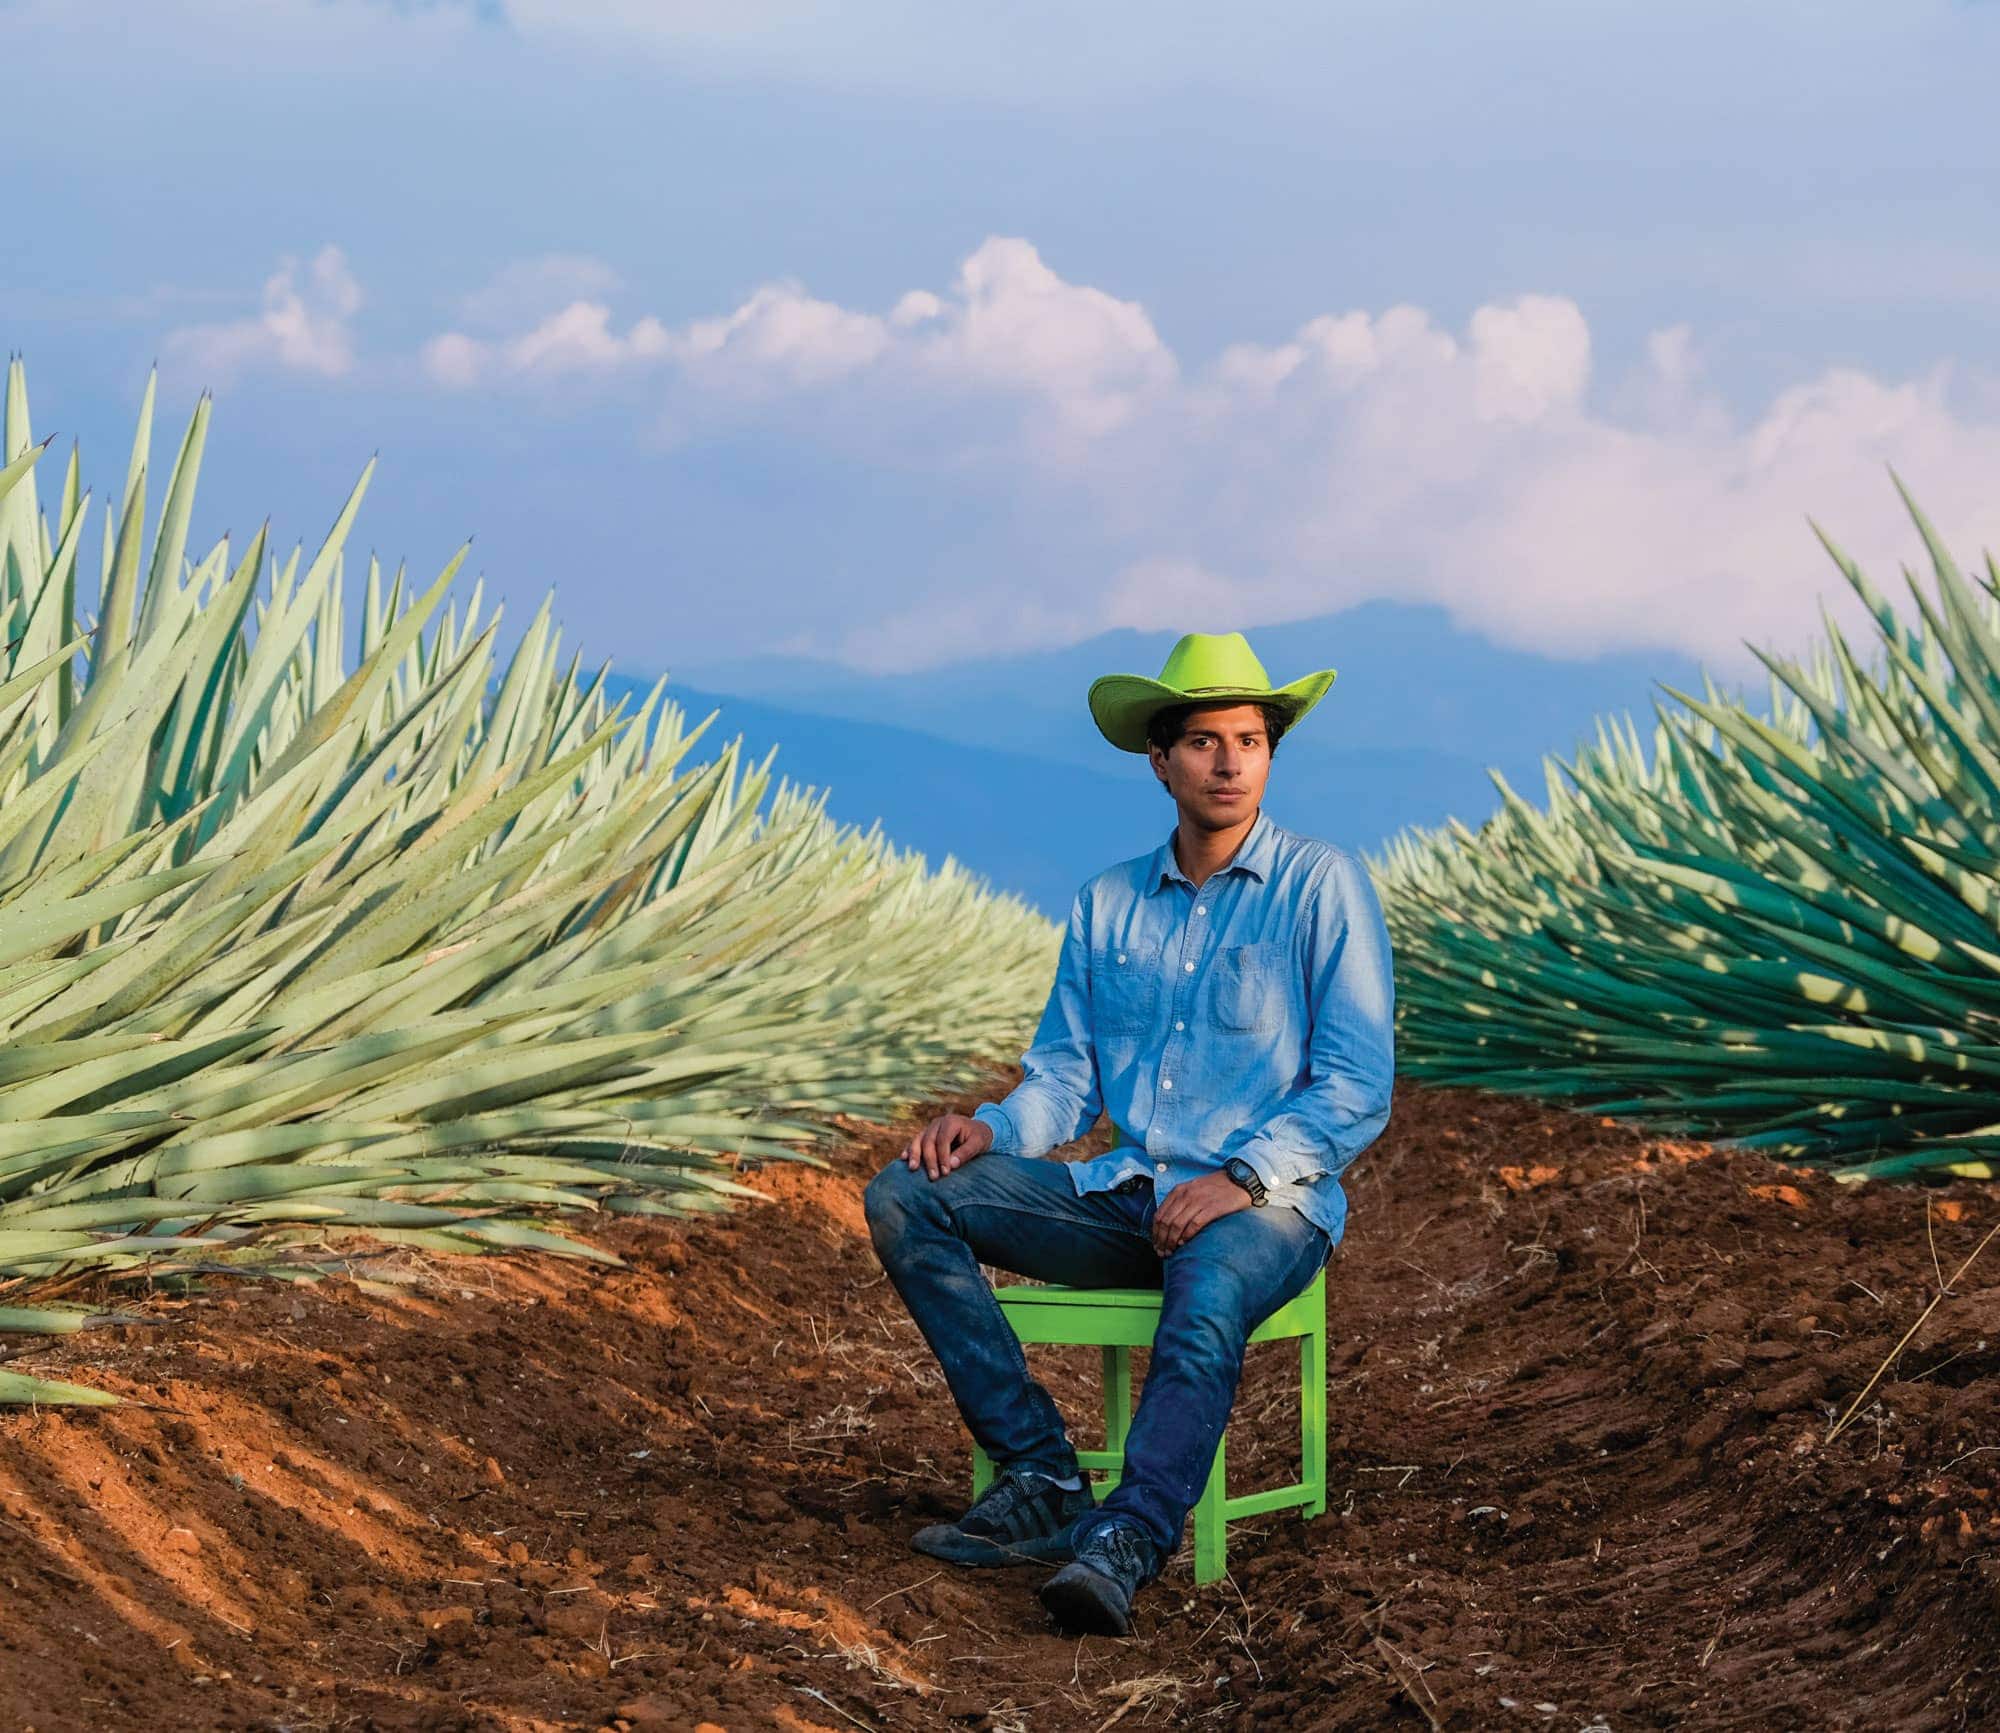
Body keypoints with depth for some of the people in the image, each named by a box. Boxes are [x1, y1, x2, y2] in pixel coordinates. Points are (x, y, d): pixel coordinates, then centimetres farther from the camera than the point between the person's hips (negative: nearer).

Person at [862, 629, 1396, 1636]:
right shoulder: (1108, 904, 14)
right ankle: (1041, 1482, -20)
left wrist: (1243, 1177, -21)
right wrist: (990, 1128, -8)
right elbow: (1066, 1076, 14)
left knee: (1206, 1300, -40)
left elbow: (1357, 1087, -6)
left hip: (1266, 1206, -5)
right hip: (1123, 1197, 5)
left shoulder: (1322, 887, -1)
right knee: (906, 1196, -13)